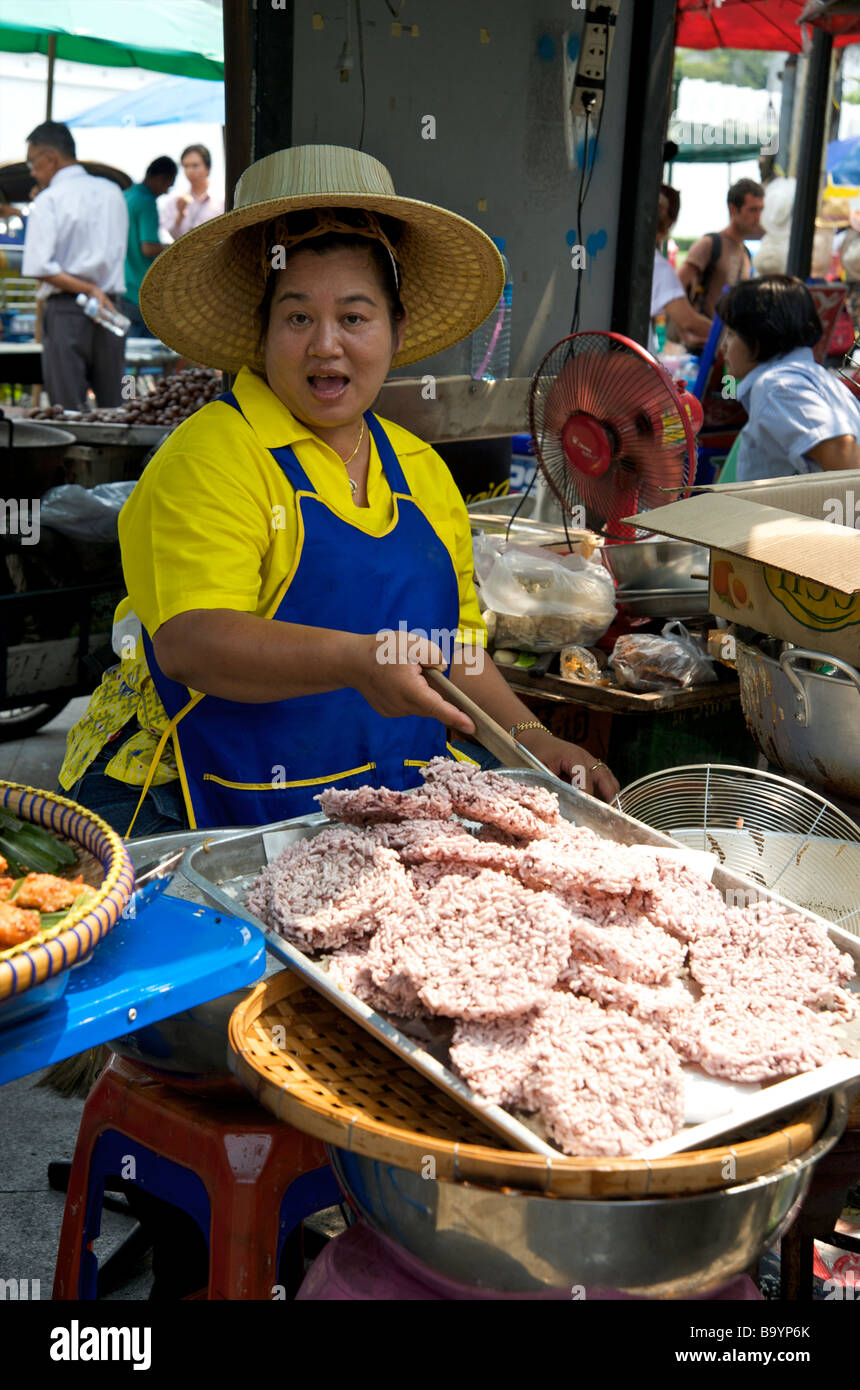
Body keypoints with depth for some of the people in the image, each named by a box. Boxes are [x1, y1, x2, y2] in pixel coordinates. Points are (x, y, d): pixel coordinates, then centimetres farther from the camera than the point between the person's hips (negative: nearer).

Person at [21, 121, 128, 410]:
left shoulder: (48, 200, -7)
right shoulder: (112, 192, 10)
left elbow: (39, 267, -16)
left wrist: (87, 290, -13)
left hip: (65, 310, -5)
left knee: (69, 412, -1)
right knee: (113, 410, 8)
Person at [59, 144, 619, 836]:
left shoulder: (421, 468, 13)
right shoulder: (211, 458, -8)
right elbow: (188, 642, -22)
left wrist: (529, 739, 9)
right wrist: (358, 660, -34)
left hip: (383, 819, 6)